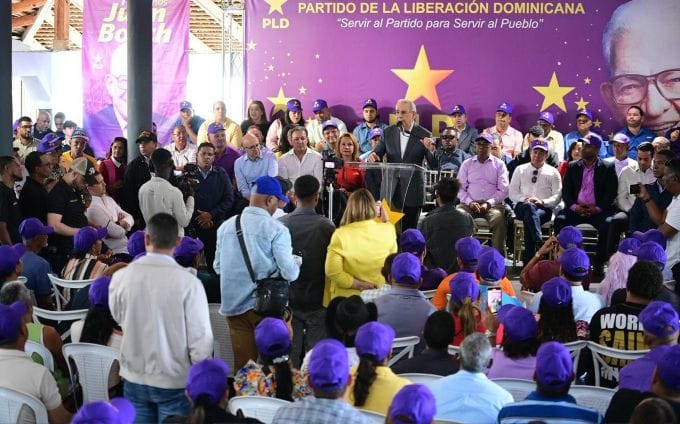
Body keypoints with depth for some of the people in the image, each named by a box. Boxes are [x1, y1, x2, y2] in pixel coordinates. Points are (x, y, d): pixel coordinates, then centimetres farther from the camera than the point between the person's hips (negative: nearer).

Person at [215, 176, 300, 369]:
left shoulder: (226, 226, 2)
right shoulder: (276, 230, -12)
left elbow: (218, 266, 11)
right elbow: (290, 273, -13)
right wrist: (296, 267, 9)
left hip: (234, 304, 4)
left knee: (242, 363, 11)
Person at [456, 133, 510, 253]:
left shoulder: (499, 164, 12)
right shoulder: (467, 164, 16)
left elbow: (503, 189, 3)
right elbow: (460, 188, 9)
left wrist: (488, 203, -11)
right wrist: (470, 202, -9)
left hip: (492, 204, -1)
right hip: (470, 204, 2)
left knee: (499, 218, -35)